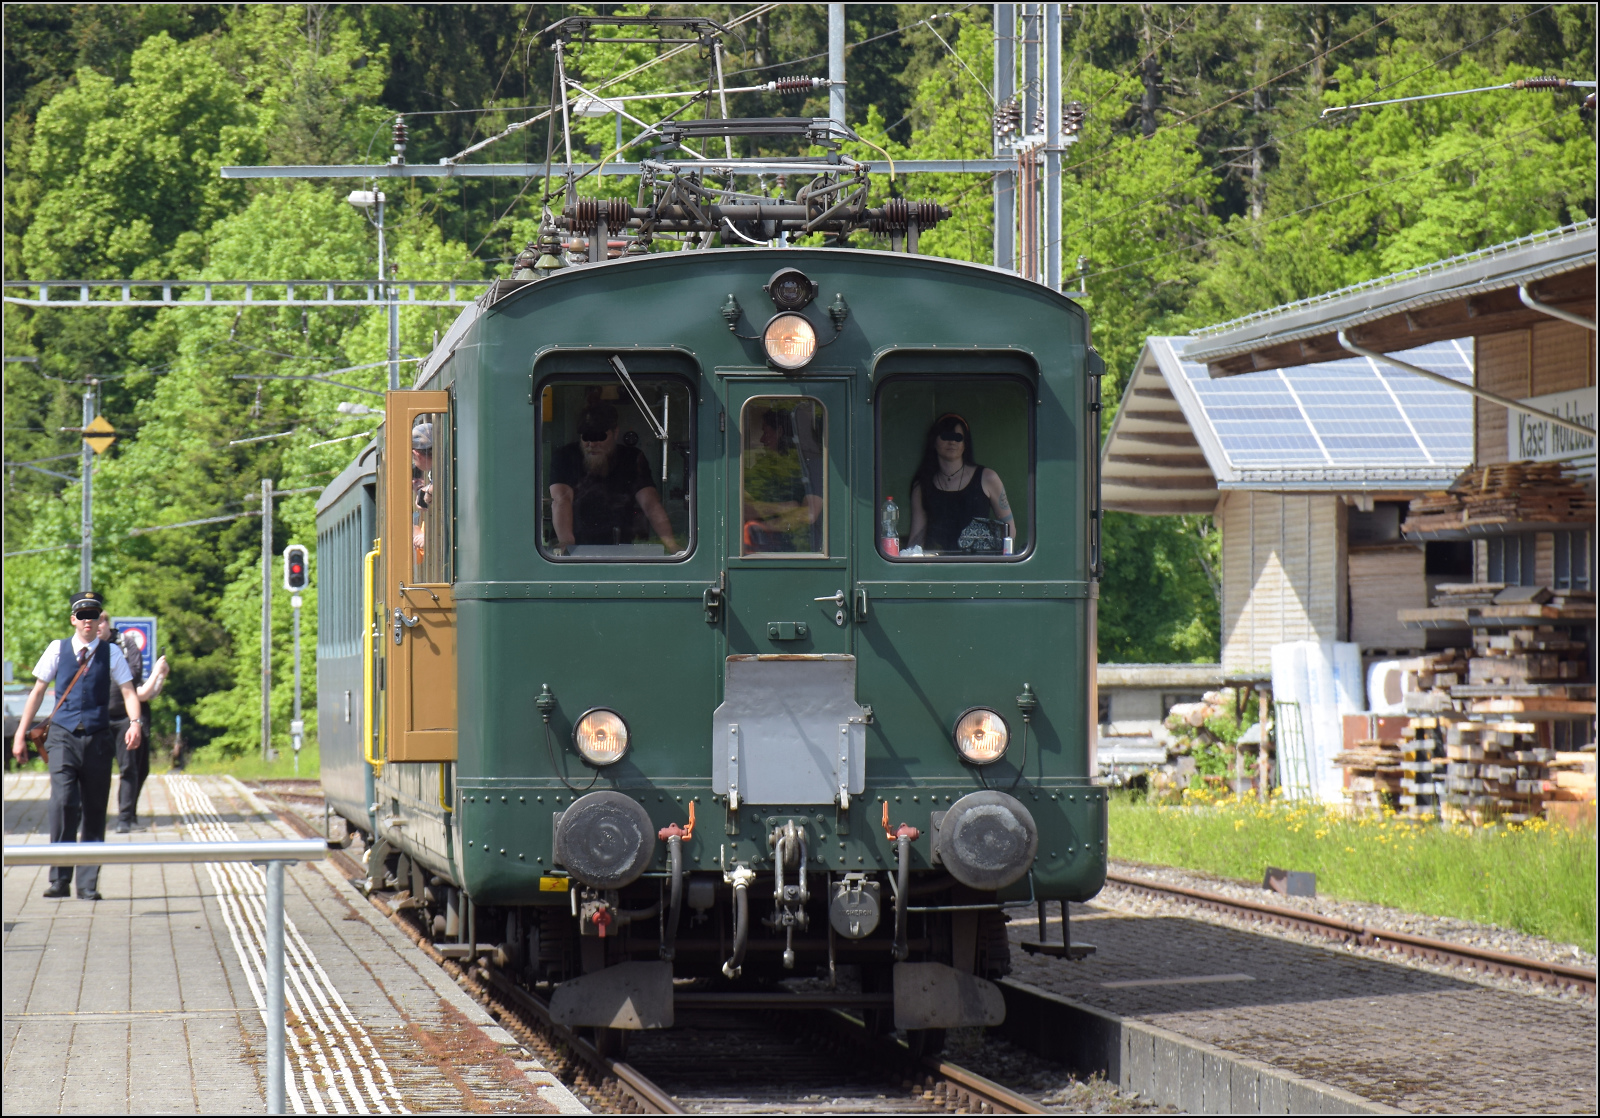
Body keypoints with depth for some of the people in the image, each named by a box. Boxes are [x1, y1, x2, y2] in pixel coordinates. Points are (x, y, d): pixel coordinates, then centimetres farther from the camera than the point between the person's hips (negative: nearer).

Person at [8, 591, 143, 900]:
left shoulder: (111, 653, 7)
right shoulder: (57, 650, 7)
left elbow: (128, 692, 2)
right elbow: (37, 691, 12)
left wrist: (135, 722, -18)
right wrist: (21, 734, 10)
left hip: (97, 737, 1)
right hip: (63, 736, -1)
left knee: (94, 811, 3)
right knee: (63, 802, -17)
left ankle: (88, 884, 11)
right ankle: (59, 880, -11)